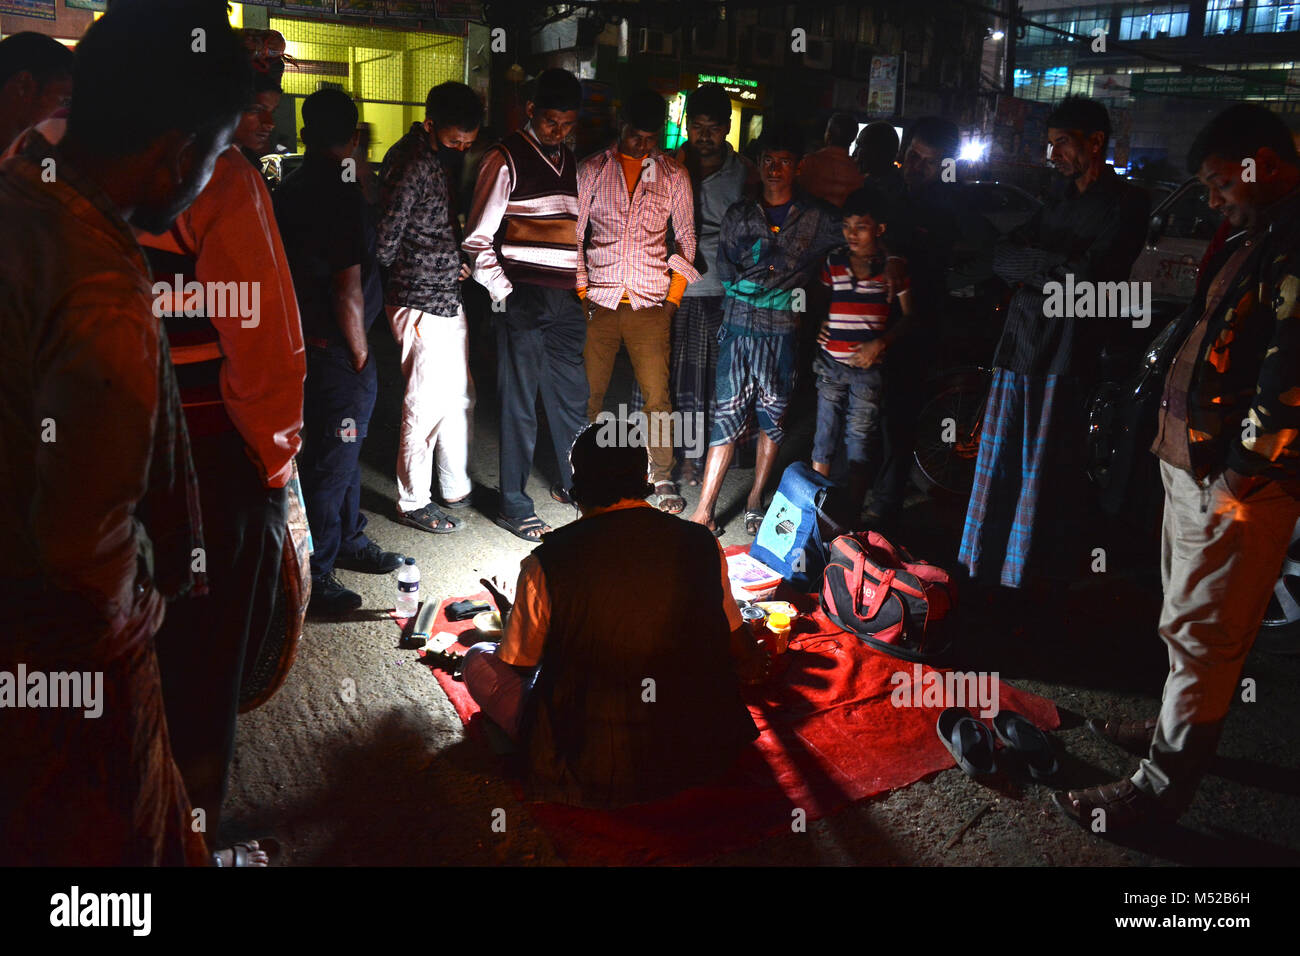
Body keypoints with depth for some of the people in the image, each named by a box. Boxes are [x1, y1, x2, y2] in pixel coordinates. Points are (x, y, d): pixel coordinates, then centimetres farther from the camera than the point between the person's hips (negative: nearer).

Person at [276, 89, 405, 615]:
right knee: (333, 459, -1)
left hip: (305, 342, 9)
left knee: (343, 447, 21)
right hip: (335, 351, -9)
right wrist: (360, 354, -9)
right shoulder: (340, 194, -18)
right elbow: (348, 291, -21)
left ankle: (349, 541, 36)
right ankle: (313, 576, 9)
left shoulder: (288, 190, 9)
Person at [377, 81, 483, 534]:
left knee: (458, 397, 17)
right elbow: (385, 242, -18)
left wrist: (455, 263, 6)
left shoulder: (440, 157, 11)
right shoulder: (409, 164, -18)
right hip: (422, 303, -10)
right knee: (426, 406, -1)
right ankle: (413, 502, 13)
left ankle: (457, 488, 30)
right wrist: (417, 276, -4)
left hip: (448, 297, 10)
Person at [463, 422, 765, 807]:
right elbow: (740, 652, 4)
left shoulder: (546, 563, -18)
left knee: (479, 658, 15)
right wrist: (754, 663, 29)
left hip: (590, 772, -4)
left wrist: (512, 613, 20)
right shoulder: (702, 544, -9)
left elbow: (517, 664, -2)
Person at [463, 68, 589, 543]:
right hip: (524, 298, -6)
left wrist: (580, 283, 14)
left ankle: (572, 483, 32)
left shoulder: (569, 160, 17)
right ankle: (514, 505, 9)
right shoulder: (506, 159, -4)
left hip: (566, 298, 7)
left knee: (571, 394, 14)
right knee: (520, 402, -2)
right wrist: (502, 292, -12)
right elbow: (477, 238, -6)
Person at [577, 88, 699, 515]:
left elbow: (686, 235, 13)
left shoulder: (673, 175, 9)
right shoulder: (591, 170, 7)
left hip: (650, 303, 0)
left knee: (657, 396, -1)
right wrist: (580, 291, 0)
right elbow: (573, 232, 7)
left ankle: (663, 477, 11)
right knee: (588, 392, 2)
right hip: (599, 300, 0)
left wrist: (675, 292, 4)